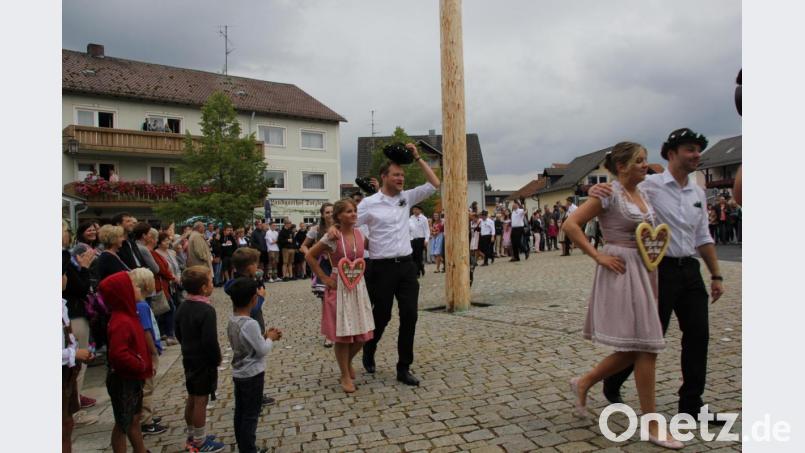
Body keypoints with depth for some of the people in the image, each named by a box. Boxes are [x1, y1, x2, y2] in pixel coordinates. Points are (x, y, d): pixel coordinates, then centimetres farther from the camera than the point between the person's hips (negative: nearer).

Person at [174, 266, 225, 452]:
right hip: (204, 362, -8)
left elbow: (179, 334, 13)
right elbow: (210, 341, -26)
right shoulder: (206, 310, -24)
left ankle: (192, 436, 32)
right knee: (200, 401, 2)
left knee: (192, 399, 18)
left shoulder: (182, 307, 3)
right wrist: (217, 358, -11)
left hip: (189, 359, 9)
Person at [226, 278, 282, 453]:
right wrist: (270, 338, -4)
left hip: (238, 373, 8)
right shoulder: (250, 324, -26)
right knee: (251, 414, 4)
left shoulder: (232, 321, 0)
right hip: (252, 375, -8)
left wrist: (264, 336, 5)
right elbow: (262, 350, -21)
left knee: (240, 412, 16)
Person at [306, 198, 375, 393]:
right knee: (342, 333, 2)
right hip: (339, 288, -4)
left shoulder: (360, 234, 1)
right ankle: (345, 375, 18)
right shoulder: (332, 237, -12)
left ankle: (348, 362, 36)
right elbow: (310, 256, -6)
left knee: (362, 333, 8)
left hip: (358, 287, 5)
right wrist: (325, 278, -8)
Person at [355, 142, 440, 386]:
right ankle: (368, 351, 39)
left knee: (409, 316, 0)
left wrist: (418, 158, 3)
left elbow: (434, 184, 10)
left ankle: (404, 368, 13)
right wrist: (334, 227, -27)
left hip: (406, 265, 4)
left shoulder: (406, 197, 8)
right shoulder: (369, 203, -5)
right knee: (382, 315, 8)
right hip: (382, 267, -4)